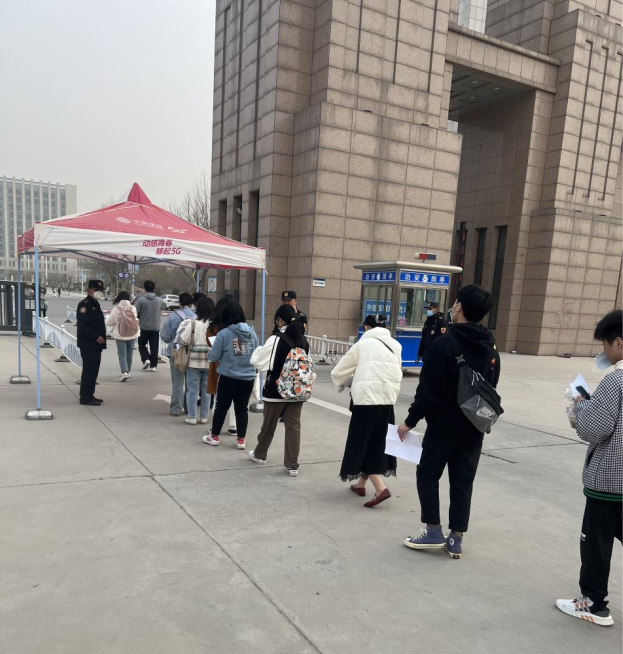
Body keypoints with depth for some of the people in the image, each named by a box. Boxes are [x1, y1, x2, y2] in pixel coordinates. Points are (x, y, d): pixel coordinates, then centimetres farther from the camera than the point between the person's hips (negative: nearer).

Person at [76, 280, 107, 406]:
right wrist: (96, 337, -22)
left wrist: (100, 337, 12)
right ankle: (85, 398, 0)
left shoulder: (95, 304, 19)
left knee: (93, 370, 13)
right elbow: (82, 326, -20)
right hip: (88, 345, -10)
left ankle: (89, 395, 21)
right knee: (89, 371, -6)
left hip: (96, 344, 10)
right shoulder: (84, 304, -11)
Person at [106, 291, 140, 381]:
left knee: (122, 354, 2)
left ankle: (124, 372, -14)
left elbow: (109, 322, -4)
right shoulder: (133, 308, -6)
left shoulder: (116, 309, -13)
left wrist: (109, 316, 15)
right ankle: (128, 371, 26)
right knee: (129, 354, 16)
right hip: (132, 335, 3)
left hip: (120, 336, -2)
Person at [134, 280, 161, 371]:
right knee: (154, 347, 8)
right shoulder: (159, 300, -1)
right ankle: (153, 365, 7)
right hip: (155, 327, 2)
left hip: (144, 327, -2)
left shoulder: (141, 299, -12)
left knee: (142, 344, 17)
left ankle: (146, 359, -1)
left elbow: (135, 312, -12)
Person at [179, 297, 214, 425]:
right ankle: (204, 417, 18)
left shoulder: (192, 323, -11)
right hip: (209, 362, 2)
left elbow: (183, 341, -9)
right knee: (206, 390, 12)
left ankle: (192, 417, 11)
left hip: (194, 361, -2)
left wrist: (183, 328, 6)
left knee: (192, 390, 7)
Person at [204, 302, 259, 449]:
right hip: (248, 378, 3)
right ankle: (241, 440, 19)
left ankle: (214, 436, 28)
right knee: (242, 409, 13)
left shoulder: (224, 333, -14)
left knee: (221, 407, 13)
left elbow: (213, 357, -9)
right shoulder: (252, 332, 0)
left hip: (228, 378, -3)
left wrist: (217, 355, 13)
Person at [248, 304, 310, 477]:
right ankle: (292, 465, 7)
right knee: (293, 426, 6)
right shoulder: (304, 340, 1)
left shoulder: (276, 339, -15)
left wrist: (260, 349, 10)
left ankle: (259, 454, 34)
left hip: (276, 389, -4)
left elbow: (257, 360, -8)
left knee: (269, 424, 14)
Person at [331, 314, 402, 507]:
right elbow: (396, 372, 12)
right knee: (377, 442, 15)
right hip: (387, 398, 5)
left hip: (367, 398, -5)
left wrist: (341, 383, 26)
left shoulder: (363, 344, 1)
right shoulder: (396, 345, 12)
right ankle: (361, 484, 27)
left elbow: (340, 370, 5)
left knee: (363, 442, 1)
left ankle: (380, 488, -11)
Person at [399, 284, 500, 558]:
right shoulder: (491, 347, 6)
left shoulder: (445, 343, -17)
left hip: (444, 424, -6)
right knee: (463, 482, 11)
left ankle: (434, 531, 12)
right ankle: (456, 539, 17)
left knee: (427, 474, 11)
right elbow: (491, 389, 13)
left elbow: (429, 389, -18)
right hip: (474, 427, 6)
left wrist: (410, 420, -9)